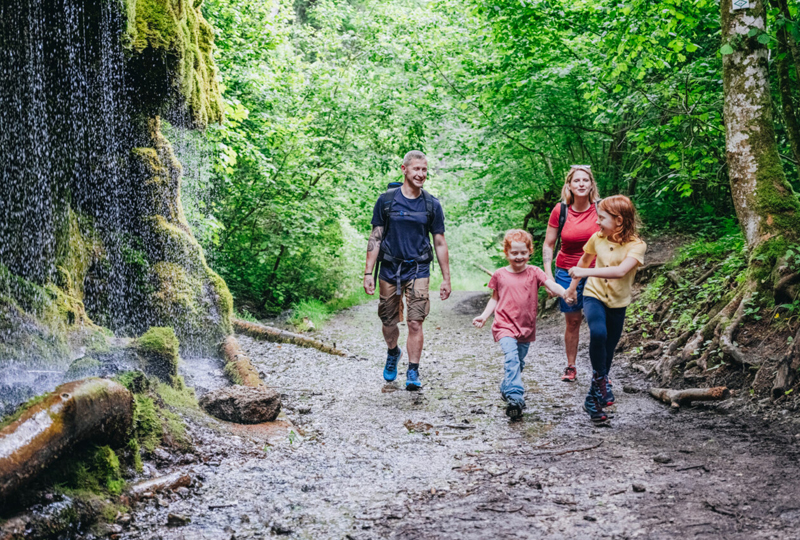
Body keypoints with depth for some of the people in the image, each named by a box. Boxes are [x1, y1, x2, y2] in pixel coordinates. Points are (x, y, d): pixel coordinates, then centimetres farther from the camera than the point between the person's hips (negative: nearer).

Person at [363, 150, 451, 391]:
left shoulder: (432, 205, 2)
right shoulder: (386, 200, 0)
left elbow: (440, 243, 7)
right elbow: (375, 238, 1)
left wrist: (446, 279, 6)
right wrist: (368, 272, -4)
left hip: (418, 270, 0)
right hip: (389, 269, 1)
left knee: (415, 322, -10)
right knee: (389, 322, 10)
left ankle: (413, 373, 1)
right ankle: (393, 353, 41)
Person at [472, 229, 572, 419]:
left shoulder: (534, 272, 0)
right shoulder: (500, 275, 2)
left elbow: (552, 285, -14)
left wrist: (564, 293, -33)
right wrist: (484, 316, 3)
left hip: (526, 327, 2)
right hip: (505, 326, -2)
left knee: (519, 363, 15)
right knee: (512, 358, -22)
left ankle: (506, 389, 39)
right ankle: (515, 397, -29)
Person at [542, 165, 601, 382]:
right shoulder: (560, 211, -5)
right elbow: (548, 244, 4)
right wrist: (548, 275, -3)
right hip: (567, 272, 1)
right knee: (572, 321, 8)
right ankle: (570, 366, 23)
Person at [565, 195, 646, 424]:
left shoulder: (637, 246, -17)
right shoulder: (597, 238, -6)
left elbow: (620, 271, -35)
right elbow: (584, 261, 15)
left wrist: (586, 272, -41)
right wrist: (573, 285, 25)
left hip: (618, 303, 0)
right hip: (594, 296, 0)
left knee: (608, 352, 12)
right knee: (598, 333, -31)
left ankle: (593, 399, 33)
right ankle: (600, 378, -9)